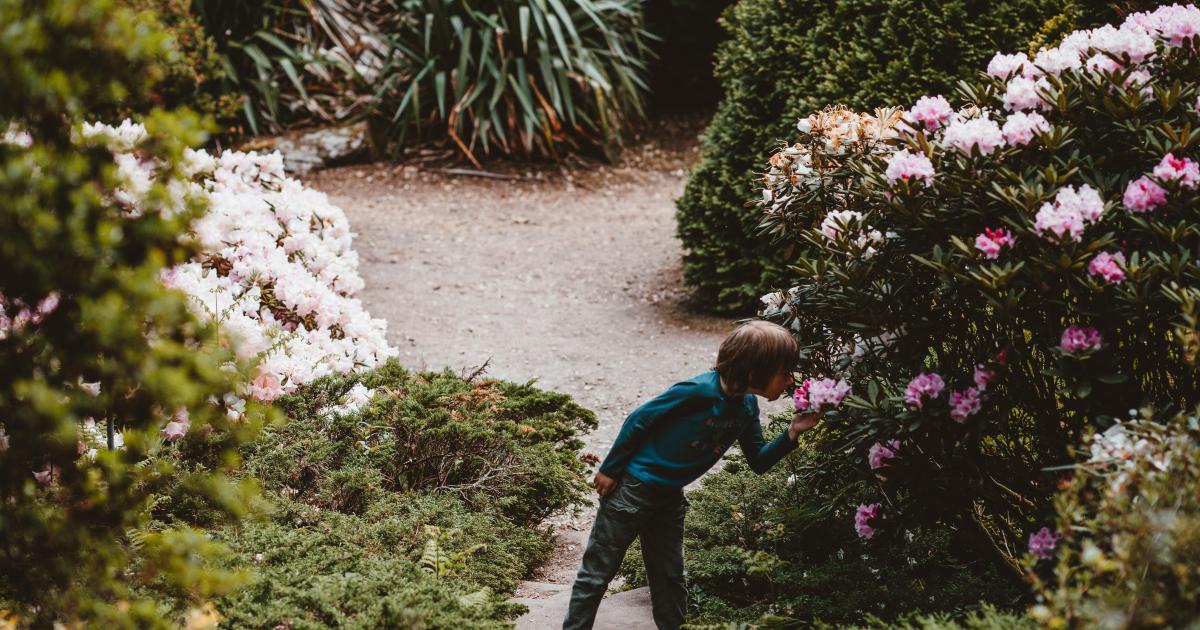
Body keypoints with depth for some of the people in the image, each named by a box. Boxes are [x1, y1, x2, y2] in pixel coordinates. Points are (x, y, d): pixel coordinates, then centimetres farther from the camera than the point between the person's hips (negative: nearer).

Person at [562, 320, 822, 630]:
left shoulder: (747, 407, -6)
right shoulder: (698, 391, -29)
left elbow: (759, 462, 4)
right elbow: (639, 420, -20)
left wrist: (792, 433, -13)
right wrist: (609, 470, -12)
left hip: (670, 497, 7)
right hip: (631, 488, -7)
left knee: (670, 577, 16)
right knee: (597, 572, 3)